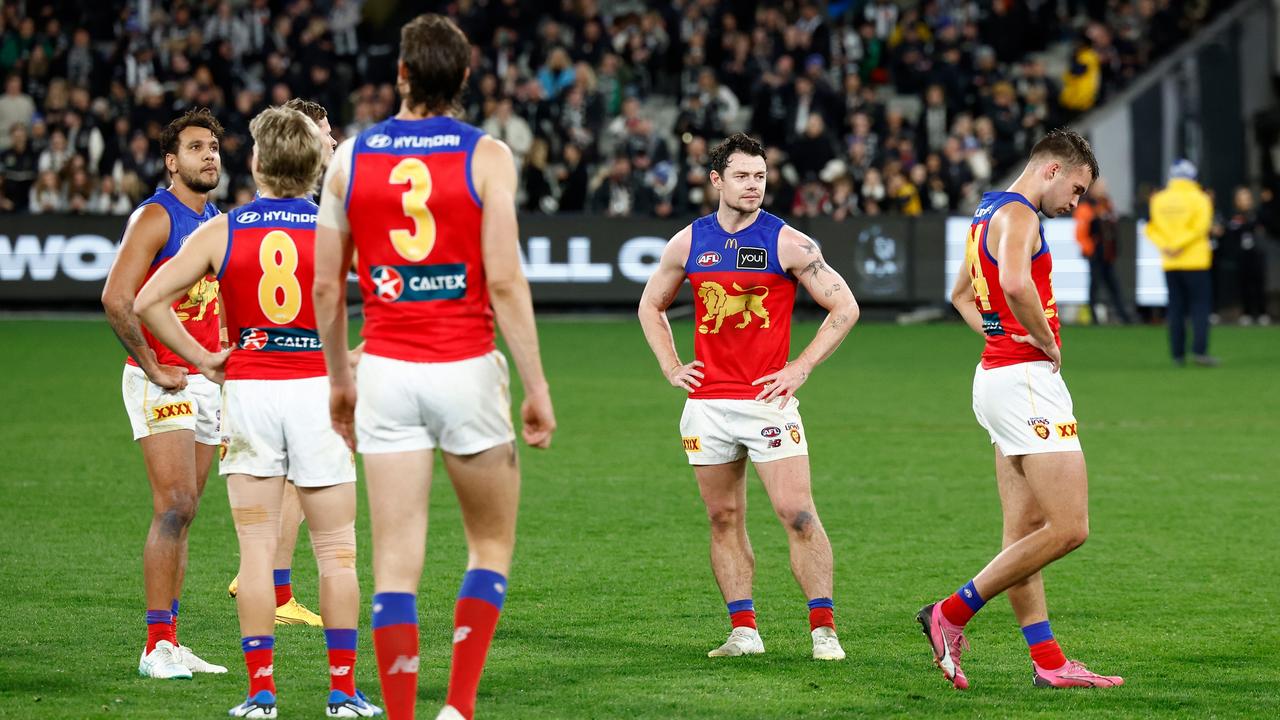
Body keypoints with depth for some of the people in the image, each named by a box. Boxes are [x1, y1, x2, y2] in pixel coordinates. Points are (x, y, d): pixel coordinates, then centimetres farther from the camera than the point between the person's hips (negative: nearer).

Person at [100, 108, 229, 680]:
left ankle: (169, 641, 12)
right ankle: (157, 647, -13)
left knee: (181, 513, 8)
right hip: (161, 382, -8)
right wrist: (153, 367, -16)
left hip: (206, 381, 8)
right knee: (176, 506, -15)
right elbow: (116, 299, -18)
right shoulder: (156, 217, -9)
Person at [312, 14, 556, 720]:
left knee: (396, 559, 3)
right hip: (467, 369, -2)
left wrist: (338, 380, 18)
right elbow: (503, 280, -11)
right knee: (491, 542, 15)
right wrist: (536, 386, -6)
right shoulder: (487, 156, -5)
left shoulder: (351, 156, 4)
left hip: (386, 371, 2)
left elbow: (327, 285, 6)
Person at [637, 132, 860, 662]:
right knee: (724, 519, 7)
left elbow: (845, 306, -1)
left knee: (797, 513, -10)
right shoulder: (688, 242, 7)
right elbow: (651, 305, 23)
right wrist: (670, 367, 11)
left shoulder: (787, 242, -4)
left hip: (768, 399, -4)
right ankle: (743, 631, 13)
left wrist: (801, 368, -6)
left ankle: (824, 629, -6)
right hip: (707, 402, 4)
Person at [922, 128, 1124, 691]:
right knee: (1068, 528, -11)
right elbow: (1015, 284, -32)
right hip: (1027, 379, -11)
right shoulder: (1018, 215, -12)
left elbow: (961, 294, 33)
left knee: (1025, 532, 8)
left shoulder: (989, 212, 19)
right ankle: (952, 613, -8)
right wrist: (1047, 344, -17)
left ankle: (1046, 660, 8)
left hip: (997, 370, 11)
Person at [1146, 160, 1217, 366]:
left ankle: (1178, 353, 6)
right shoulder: (1198, 198, -4)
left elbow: (1151, 227, 4)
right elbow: (1200, 225, -13)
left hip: (1170, 264, 4)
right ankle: (1199, 351, -12)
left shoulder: (1158, 200, 7)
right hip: (1195, 262, -4)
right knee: (1200, 305, -1)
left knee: (1176, 308, 8)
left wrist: (1165, 245, -5)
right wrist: (1179, 245, -12)